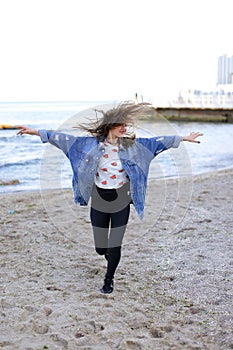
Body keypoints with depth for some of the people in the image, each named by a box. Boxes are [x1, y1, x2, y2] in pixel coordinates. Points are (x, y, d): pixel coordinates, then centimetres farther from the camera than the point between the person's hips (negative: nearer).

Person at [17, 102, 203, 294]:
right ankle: (109, 254, 48)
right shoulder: (92, 143, -6)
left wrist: (184, 138, -1)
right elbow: (65, 139, -5)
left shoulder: (131, 144, -3)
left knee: (115, 247, 2)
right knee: (100, 248, 9)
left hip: (121, 203, 0)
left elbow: (157, 142, 0)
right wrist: (35, 132, -7)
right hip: (99, 203, 0)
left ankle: (109, 279, 30)